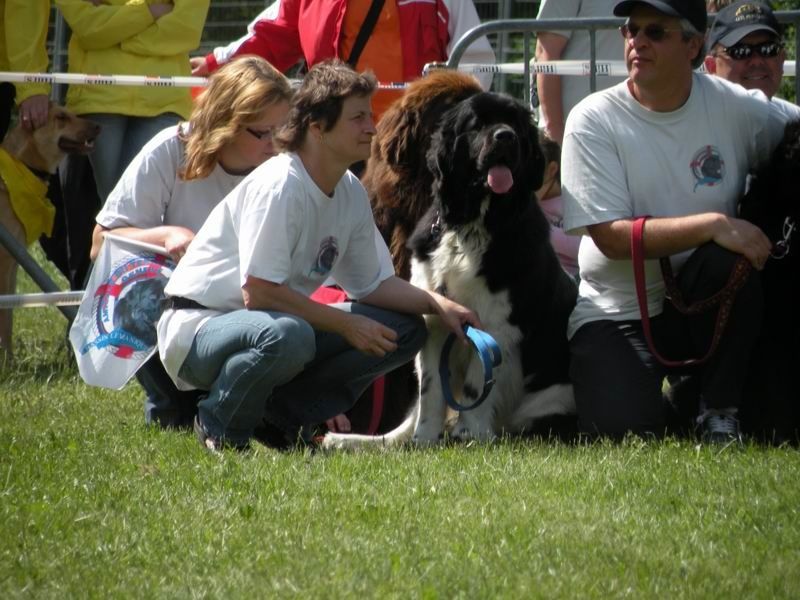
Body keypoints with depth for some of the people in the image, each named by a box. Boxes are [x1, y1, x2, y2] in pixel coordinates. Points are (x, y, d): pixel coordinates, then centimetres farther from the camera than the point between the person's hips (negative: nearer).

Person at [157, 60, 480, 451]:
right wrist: (346, 324, -21)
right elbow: (258, 292, -27)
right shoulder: (279, 186, -23)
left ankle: (279, 418, 1)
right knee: (287, 335, -41)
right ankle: (220, 426, -12)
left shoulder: (350, 192, 4)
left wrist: (437, 303, -4)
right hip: (199, 326, -9)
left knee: (405, 330, -1)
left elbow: (371, 284, 13)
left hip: (272, 325, 9)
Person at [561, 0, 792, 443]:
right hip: (615, 314, -2)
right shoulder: (593, 120, -10)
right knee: (629, 426, -27)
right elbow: (611, 237, -17)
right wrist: (714, 224, -27)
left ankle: (719, 414, -12)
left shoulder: (736, 107, -2)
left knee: (728, 262, -32)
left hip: (699, 303, 2)